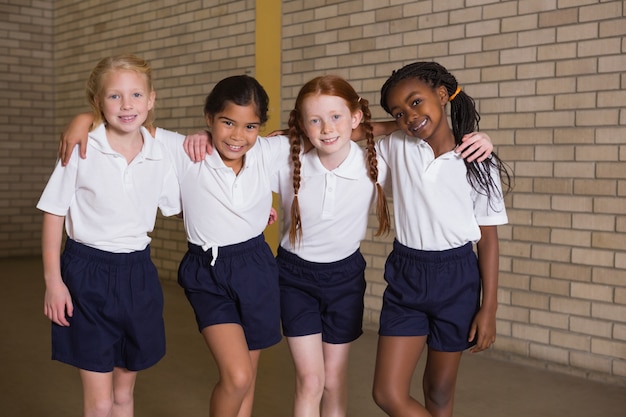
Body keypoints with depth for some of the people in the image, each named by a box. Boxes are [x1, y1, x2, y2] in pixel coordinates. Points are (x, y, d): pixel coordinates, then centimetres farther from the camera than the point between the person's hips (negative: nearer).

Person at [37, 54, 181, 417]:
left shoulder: (160, 157, -1)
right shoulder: (81, 150, -10)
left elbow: (180, 206, 12)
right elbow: (54, 214, -4)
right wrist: (53, 281, -7)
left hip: (137, 274, 3)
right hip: (87, 274, -3)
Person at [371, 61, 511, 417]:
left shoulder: (479, 163, -8)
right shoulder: (396, 147, -2)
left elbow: (488, 238, -4)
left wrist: (489, 308, -5)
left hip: (456, 277, -2)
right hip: (405, 275, 2)